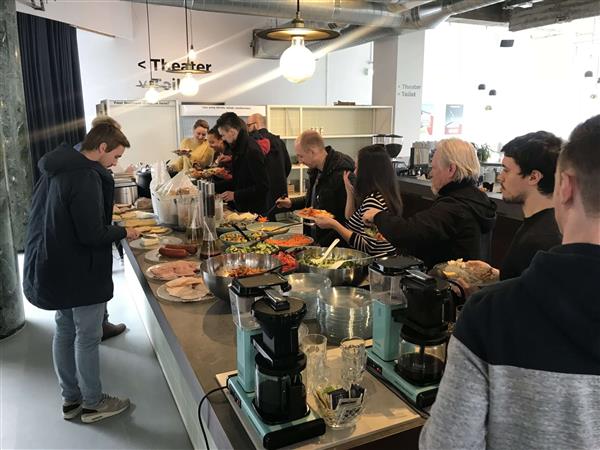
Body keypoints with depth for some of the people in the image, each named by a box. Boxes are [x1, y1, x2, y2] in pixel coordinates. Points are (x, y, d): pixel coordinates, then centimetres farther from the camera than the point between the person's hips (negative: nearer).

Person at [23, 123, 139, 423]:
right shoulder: (87, 176, -23)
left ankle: (70, 399, 34)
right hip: (80, 271, -9)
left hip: (53, 267, 9)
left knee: (65, 331, 18)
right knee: (87, 338, 5)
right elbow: (93, 234, -26)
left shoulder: (55, 169, 7)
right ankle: (92, 404, 23)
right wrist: (123, 232, -8)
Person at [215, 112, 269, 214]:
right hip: (241, 208, 8)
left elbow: (262, 187, -21)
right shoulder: (239, 148, 9)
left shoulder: (252, 151, -20)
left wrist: (236, 195, -20)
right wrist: (214, 186, 15)